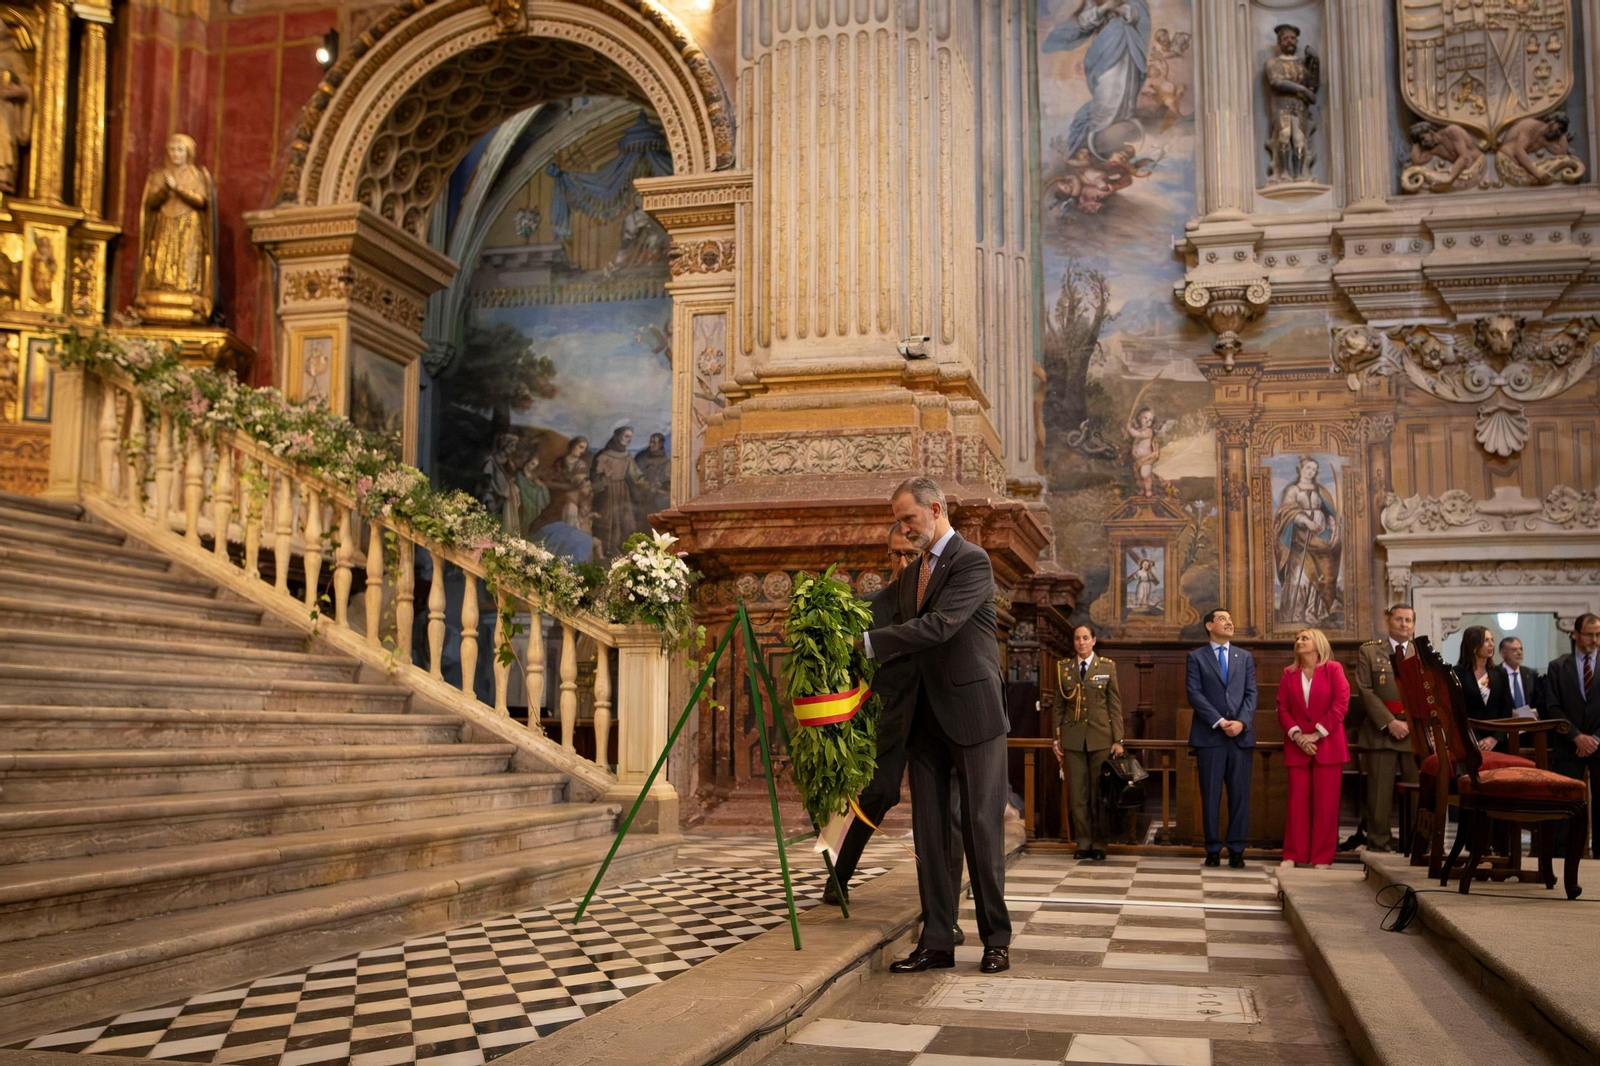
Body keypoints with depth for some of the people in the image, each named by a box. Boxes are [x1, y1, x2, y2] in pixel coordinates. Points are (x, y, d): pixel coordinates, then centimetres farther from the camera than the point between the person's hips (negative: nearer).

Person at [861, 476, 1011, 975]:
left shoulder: (972, 561, -8)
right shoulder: (910, 575, 18)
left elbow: (939, 626, -21)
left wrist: (868, 642, -20)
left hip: (972, 713, -7)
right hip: (926, 719, 7)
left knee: (982, 828, -2)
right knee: (929, 832, 5)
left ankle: (996, 939, 9)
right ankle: (937, 942, 10)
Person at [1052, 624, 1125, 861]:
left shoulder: (1107, 667, 5)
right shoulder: (1063, 668, 8)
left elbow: (1115, 705, 3)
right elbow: (1060, 706, 10)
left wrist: (1118, 740, -2)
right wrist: (1057, 739, 6)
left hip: (1101, 737, -1)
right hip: (1073, 739, 1)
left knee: (1099, 793, 1)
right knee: (1077, 793, 1)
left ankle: (1099, 844, 10)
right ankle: (1083, 843, 10)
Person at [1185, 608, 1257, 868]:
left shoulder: (1245, 657, 15)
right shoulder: (1196, 657, 6)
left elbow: (1251, 693, 6)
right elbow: (1194, 693, -4)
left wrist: (1242, 722, -11)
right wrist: (1219, 722, -14)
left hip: (1240, 735, 2)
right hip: (1209, 736, -2)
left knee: (1240, 795, 2)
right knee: (1210, 795, 2)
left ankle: (1236, 850, 8)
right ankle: (1213, 849, 8)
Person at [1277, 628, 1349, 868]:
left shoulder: (1333, 670, 1)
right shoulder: (1289, 673, 11)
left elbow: (1341, 704, -7)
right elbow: (1282, 708, 7)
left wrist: (1317, 734, -11)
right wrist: (1297, 735, -9)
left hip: (1328, 745, -2)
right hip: (1297, 746, 3)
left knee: (1326, 802, -1)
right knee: (1297, 800, 2)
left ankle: (1322, 857, 6)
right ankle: (1293, 855, 8)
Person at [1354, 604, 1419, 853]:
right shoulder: (1368, 651, 5)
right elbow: (1365, 690, -3)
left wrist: (1411, 722, -6)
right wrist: (1389, 722, -12)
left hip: (1416, 730, 2)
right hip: (1381, 728, -2)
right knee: (1380, 790, 0)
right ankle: (1379, 841, 8)